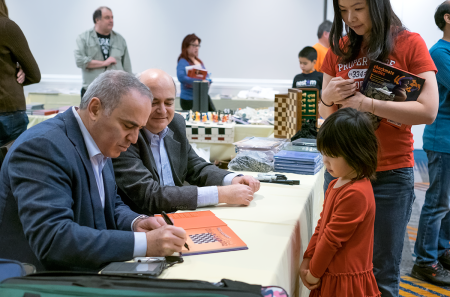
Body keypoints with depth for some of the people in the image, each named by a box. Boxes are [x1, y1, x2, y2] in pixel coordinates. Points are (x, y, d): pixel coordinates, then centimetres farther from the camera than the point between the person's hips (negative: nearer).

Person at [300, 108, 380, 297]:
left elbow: (332, 238, -19)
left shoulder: (355, 194, -23)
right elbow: (321, 225, 11)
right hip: (330, 276, 8)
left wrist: (314, 273, -10)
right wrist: (307, 260, 3)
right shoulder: (336, 184, 8)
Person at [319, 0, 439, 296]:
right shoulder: (339, 49, 7)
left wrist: (364, 102, -19)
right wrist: (328, 97, -10)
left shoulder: (410, 44, -3)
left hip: (390, 174, -3)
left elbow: (428, 111, -12)